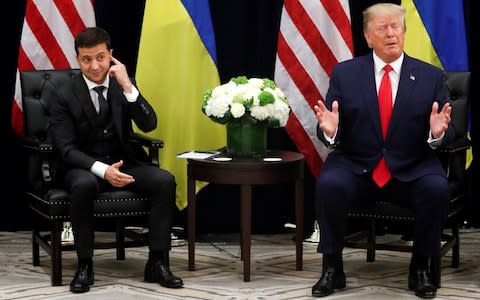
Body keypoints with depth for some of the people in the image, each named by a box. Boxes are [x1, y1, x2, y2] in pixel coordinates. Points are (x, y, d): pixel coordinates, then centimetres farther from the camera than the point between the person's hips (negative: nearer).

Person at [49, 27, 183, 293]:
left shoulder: (123, 85, 1)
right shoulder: (65, 95, -8)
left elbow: (149, 125, -11)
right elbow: (67, 149, -13)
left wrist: (127, 86, -22)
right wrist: (102, 169, -29)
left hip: (124, 162, 3)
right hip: (85, 166, -3)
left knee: (165, 181, -24)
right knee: (84, 185, -39)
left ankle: (157, 263, -17)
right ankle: (85, 265, -23)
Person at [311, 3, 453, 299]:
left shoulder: (431, 76, 4)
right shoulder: (344, 73, 3)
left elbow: (448, 132, 2)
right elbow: (334, 134, 0)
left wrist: (438, 133, -22)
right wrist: (329, 131, -24)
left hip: (411, 170, 0)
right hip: (355, 167, 0)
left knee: (437, 189, -30)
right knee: (329, 184, -30)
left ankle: (420, 266, -8)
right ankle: (333, 267, -12)